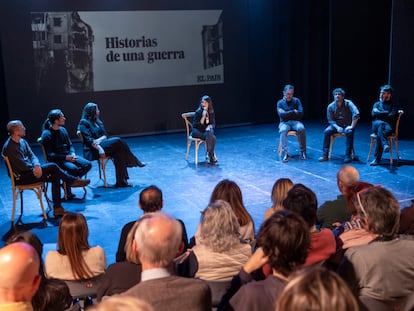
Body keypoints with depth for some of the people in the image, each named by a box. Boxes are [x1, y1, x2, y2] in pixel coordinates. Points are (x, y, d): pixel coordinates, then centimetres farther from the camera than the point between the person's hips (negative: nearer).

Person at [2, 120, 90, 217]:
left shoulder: (22, 141, 9)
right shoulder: (9, 147, -19)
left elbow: (32, 155, 5)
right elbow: (22, 166, -22)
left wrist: (37, 165, -17)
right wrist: (36, 167, -9)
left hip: (29, 170, 9)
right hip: (20, 177, -9)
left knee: (55, 177, -11)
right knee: (52, 167, -20)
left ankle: (57, 209, -10)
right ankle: (73, 181, 1)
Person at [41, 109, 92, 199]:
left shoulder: (63, 130, 11)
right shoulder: (47, 134, -11)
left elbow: (70, 145, 17)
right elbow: (50, 154, -15)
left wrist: (73, 154, -5)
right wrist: (65, 157, -21)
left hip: (68, 155, 7)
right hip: (56, 159, -7)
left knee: (87, 165, -12)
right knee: (73, 168, -33)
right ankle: (67, 190, -8)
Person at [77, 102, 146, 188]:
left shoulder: (98, 121, 19)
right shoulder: (84, 123, -4)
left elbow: (105, 135, 11)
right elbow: (88, 140, -15)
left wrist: (99, 140, -11)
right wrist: (99, 148, -26)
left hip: (101, 144, 8)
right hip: (92, 150, -8)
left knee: (119, 153, -23)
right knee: (117, 141, -22)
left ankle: (121, 181, -25)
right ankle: (135, 162, -10)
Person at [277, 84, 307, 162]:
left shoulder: (296, 101, 9)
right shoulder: (280, 102, 7)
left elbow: (300, 113, -3)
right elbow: (281, 114, -11)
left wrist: (287, 114, -5)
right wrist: (293, 112, -11)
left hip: (295, 122, 1)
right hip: (284, 123, -1)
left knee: (301, 128, -34)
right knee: (283, 130, -37)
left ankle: (303, 152, -27)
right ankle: (285, 154, -40)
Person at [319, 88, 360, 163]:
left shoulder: (348, 103, -14)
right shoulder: (331, 106, -4)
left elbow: (356, 114, -25)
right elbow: (330, 120, -2)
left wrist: (352, 126, -28)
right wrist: (337, 127, -20)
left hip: (347, 125, -3)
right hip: (336, 125, 3)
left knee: (349, 132, -35)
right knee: (326, 131, -24)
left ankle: (348, 155, -25)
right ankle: (325, 155, -19)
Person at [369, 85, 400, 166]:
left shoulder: (394, 105, 16)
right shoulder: (377, 104, 25)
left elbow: (392, 116, -4)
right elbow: (373, 113, 3)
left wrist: (380, 114, 0)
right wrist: (386, 113, -2)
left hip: (389, 125, -2)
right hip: (377, 124, 2)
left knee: (380, 132, -38)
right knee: (381, 125, -38)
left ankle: (377, 159, -43)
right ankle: (385, 145, -62)